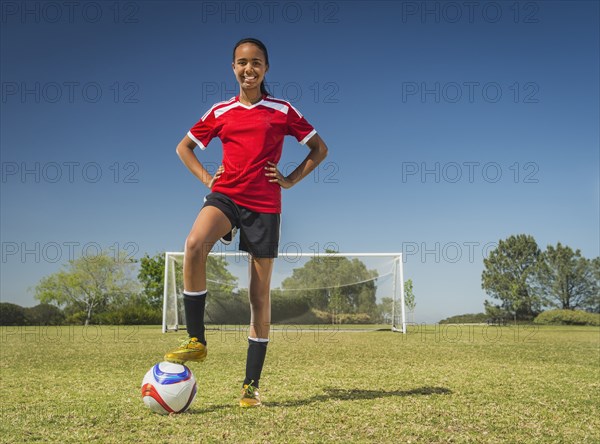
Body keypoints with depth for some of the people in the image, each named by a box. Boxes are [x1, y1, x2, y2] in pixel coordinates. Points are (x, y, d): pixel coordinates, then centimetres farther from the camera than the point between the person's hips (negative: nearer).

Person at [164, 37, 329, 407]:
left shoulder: (283, 111, 6)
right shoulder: (220, 112, 11)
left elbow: (320, 149, 12)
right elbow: (184, 147, 21)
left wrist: (291, 180, 1)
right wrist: (206, 178, 6)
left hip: (264, 204, -1)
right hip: (225, 195, 1)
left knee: (260, 294, 0)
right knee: (195, 245, -32)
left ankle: (252, 384, 10)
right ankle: (196, 341, -17)